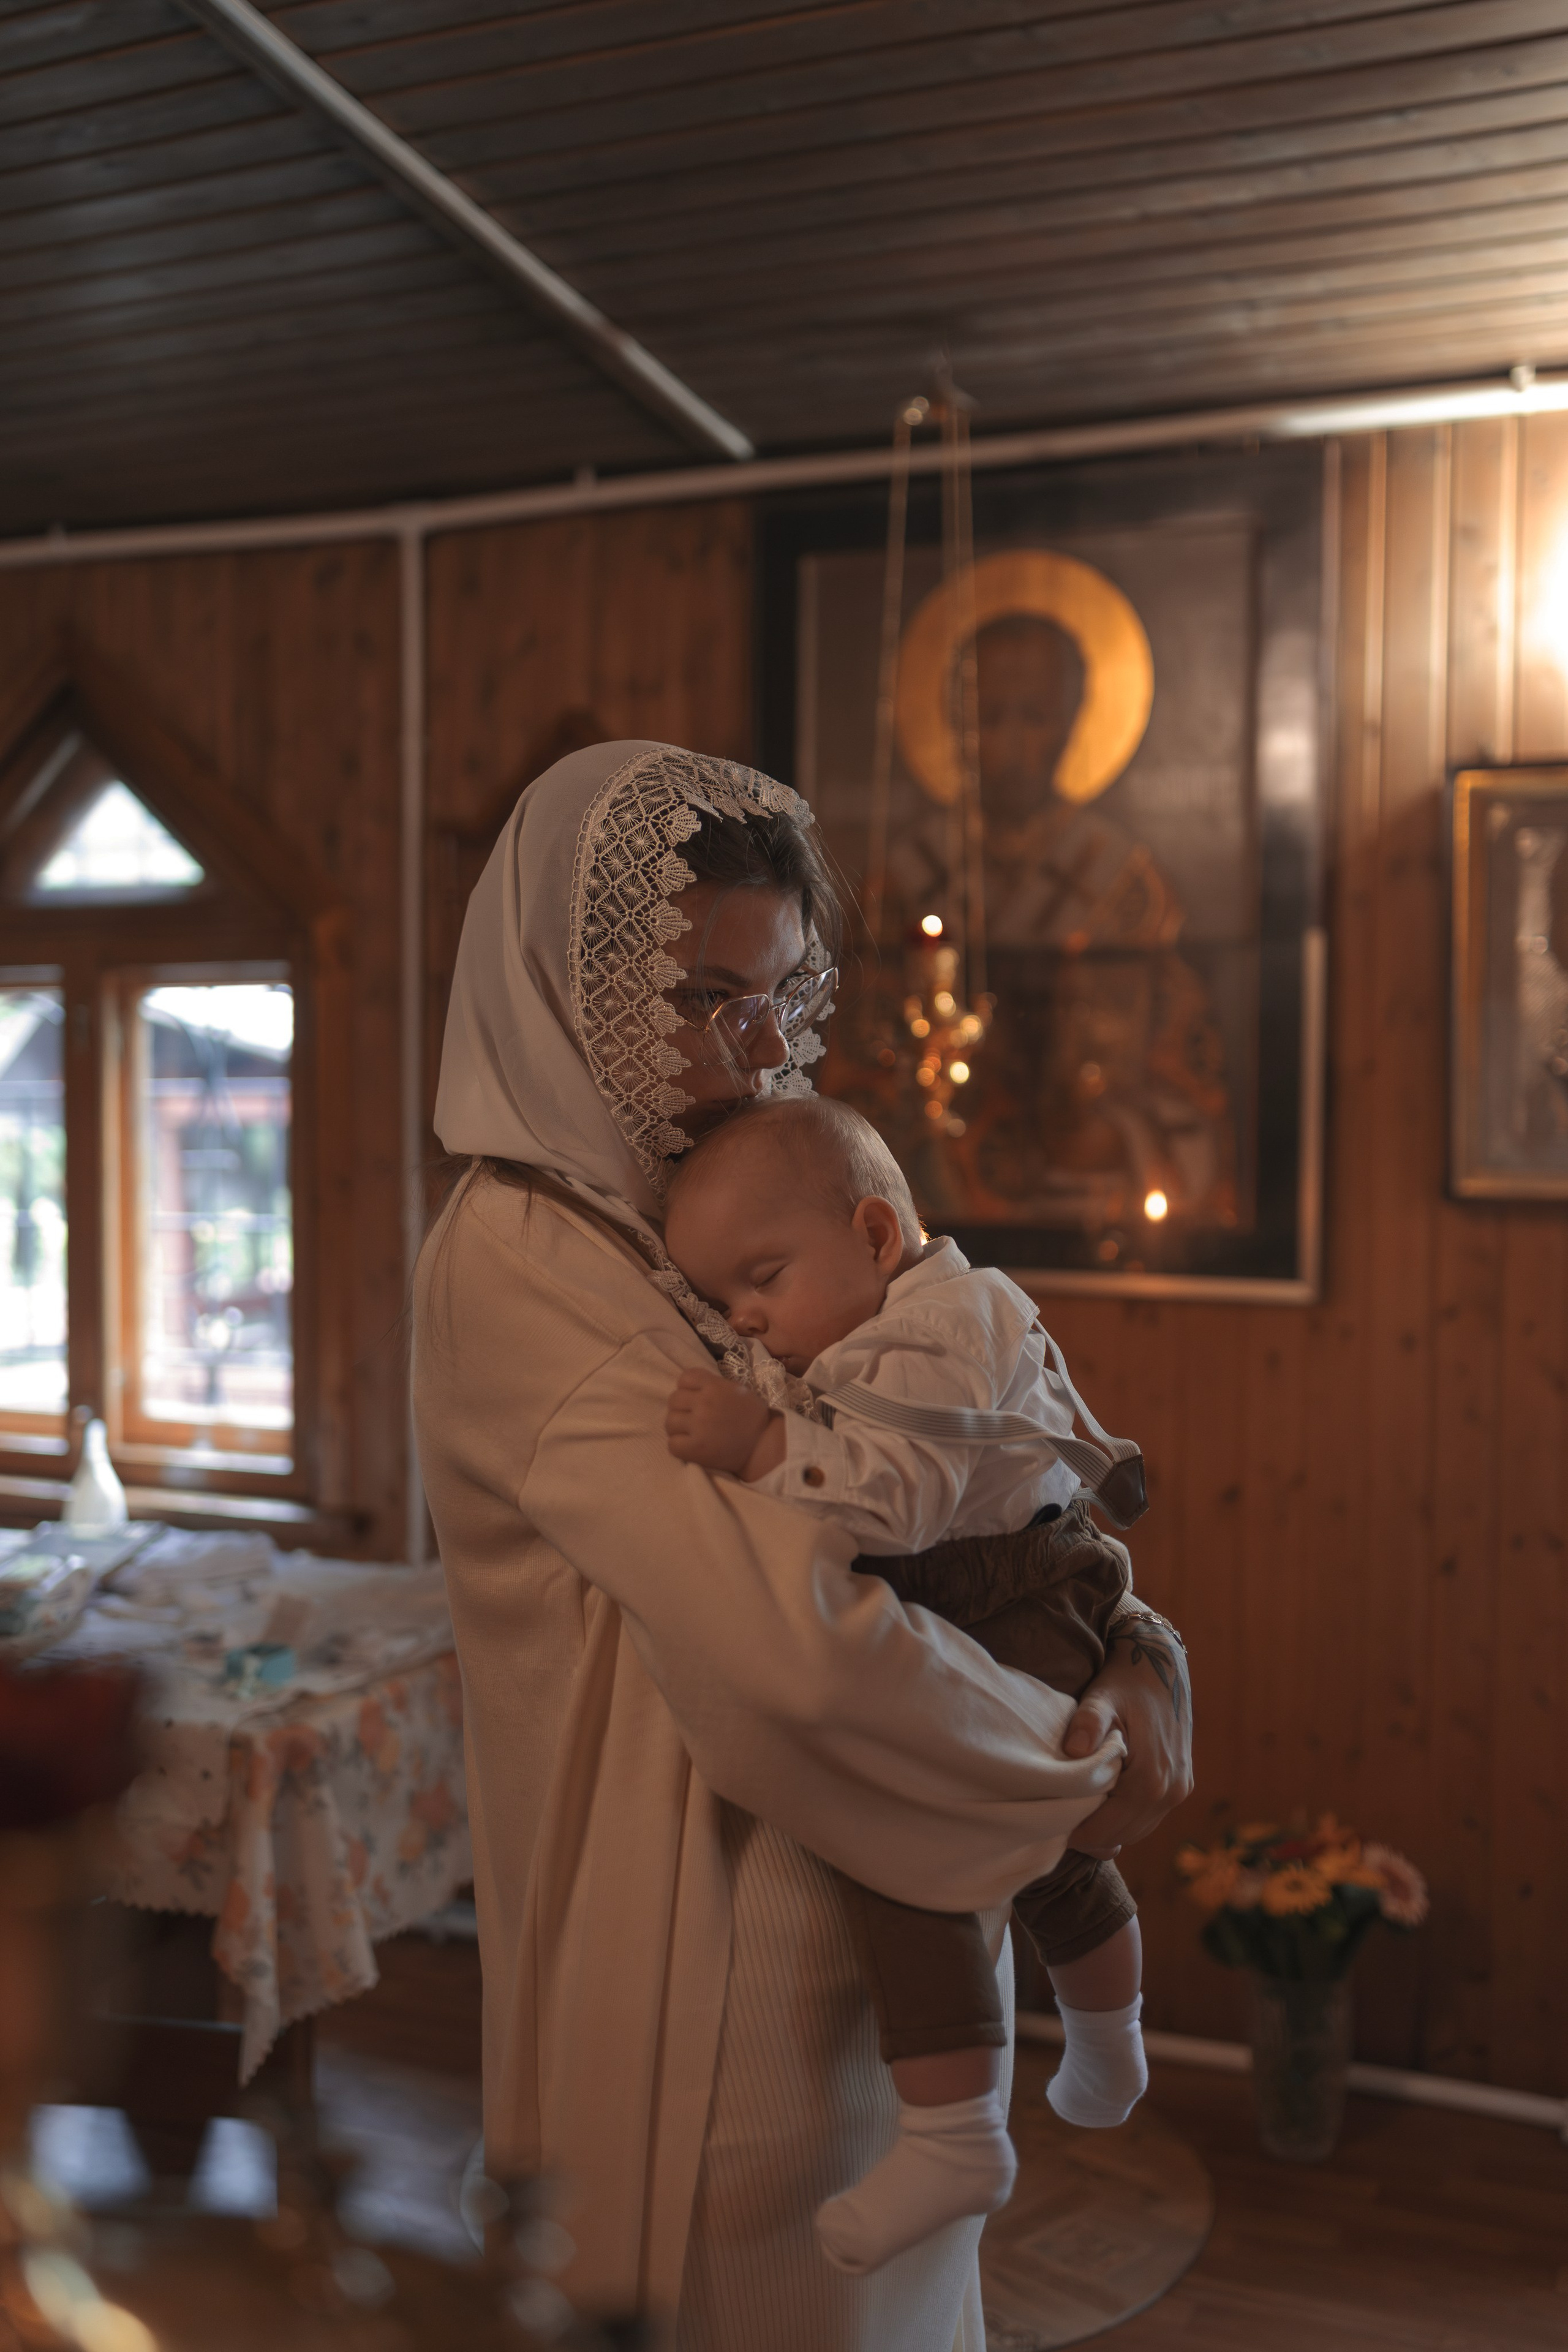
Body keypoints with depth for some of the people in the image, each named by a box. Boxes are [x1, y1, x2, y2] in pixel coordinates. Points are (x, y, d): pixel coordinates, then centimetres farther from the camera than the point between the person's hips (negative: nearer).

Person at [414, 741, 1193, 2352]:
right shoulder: (517, 1265, -23)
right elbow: (794, 1644, -32)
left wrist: (1124, 1645, -10)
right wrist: (1071, 1774, -18)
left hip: (884, 1905, 8)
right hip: (728, 1945, -8)